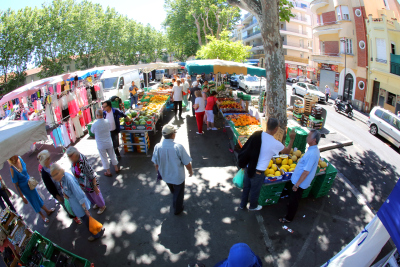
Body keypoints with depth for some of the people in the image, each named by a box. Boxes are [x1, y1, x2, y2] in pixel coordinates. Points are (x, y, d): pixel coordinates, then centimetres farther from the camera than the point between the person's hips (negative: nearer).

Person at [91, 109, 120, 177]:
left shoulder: (94, 125, -21)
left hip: (100, 145, -3)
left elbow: (92, 131, 1)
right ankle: (116, 168, 34)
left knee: (104, 158, 13)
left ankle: (108, 172, 25)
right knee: (112, 155, 20)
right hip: (109, 143, 3)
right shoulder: (107, 122, -12)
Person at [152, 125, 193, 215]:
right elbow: (187, 163, -21)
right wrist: (190, 171, 0)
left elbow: (156, 163, -4)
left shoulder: (157, 147, -18)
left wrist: (159, 171, 16)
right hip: (178, 177, -4)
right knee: (178, 193, 22)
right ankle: (177, 209, 43)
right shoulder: (178, 147, -30)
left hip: (165, 175, 4)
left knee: (173, 190, 36)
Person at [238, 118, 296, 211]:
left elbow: (245, 149, 0)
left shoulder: (257, 134, -9)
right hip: (258, 172, -5)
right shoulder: (275, 143, -22)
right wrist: (292, 139, 9)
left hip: (248, 167, 5)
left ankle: (243, 205, 46)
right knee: (255, 190, 21)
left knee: (246, 186, 25)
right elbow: (287, 151, -1)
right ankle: (253, 206, 47)